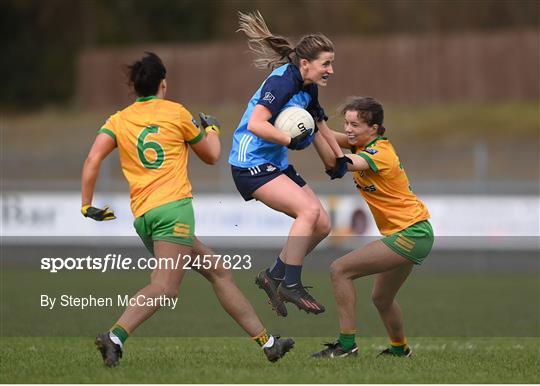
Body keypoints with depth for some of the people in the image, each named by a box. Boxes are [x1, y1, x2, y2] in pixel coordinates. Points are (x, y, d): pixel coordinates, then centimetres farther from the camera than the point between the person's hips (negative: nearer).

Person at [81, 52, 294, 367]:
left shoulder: (118, 120, 13)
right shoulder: (176, 113, 6)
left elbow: (93, 160, -3)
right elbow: (212, 156, 18)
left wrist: (87, 205, 1)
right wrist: (212, 129, 37)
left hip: (143, 216, 6)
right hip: (174, 206, -6)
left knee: (218, 271, 14)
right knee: (165, 287, -19)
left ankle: (267, 342, 17)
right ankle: (115, 337, -40)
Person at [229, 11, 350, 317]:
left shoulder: (309, 88, 8)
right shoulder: (282, 81, -20)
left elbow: (321, 125, 27)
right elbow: (256, 125, -31)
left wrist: (340, 158, 28)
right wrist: (291, 140, -33)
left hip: (277, 164, 9)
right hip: (251, 164, -9)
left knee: (322, 225, 3)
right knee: (309, 210, -25)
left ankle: (274, 276, 14)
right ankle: (290, 285, -20)